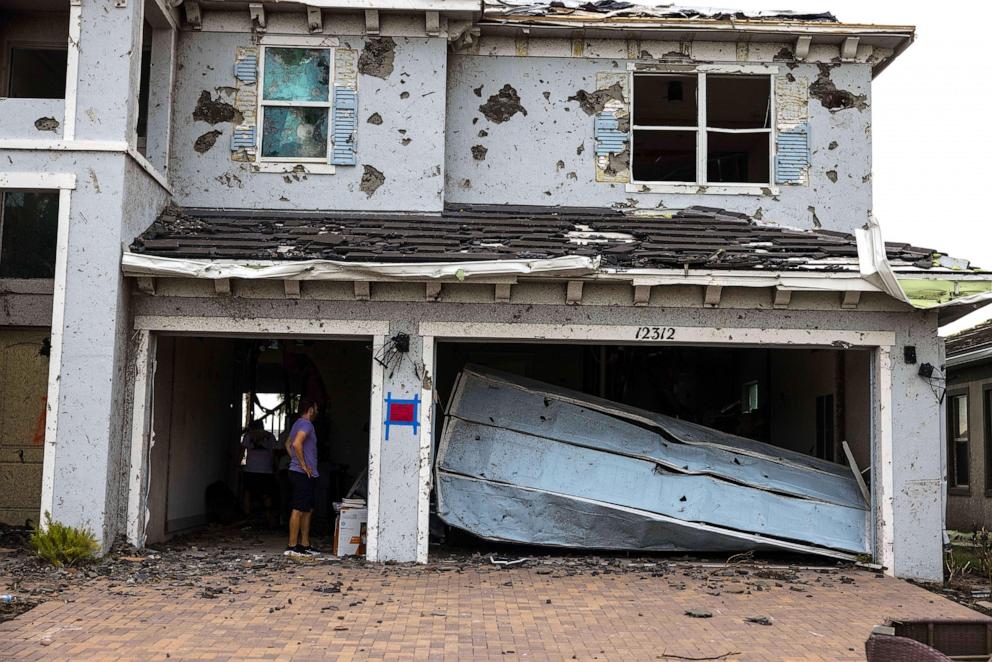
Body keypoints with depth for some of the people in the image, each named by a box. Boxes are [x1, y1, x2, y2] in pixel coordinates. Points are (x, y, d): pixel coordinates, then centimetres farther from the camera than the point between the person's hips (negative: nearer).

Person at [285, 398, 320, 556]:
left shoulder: (297, 424, 17)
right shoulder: (306, 424, -14)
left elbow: (288, 444, 28)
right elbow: (297, 444, -29)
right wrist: (304, 465, -21)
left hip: (297, 471, 10)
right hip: (304, 474, -10)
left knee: (307, 510, 15)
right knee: (299, 510, -8)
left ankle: (305, 544, 19)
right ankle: (292, 546, -6)